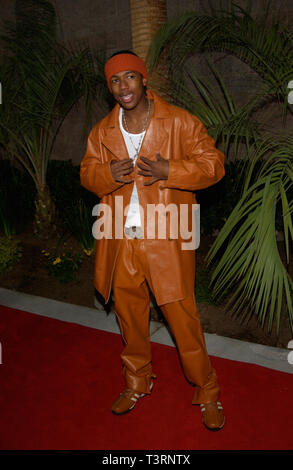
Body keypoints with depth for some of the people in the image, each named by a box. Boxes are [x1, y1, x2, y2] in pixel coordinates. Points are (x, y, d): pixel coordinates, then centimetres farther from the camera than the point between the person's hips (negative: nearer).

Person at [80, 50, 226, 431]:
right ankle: (137, 382, 40)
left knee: (182, 316, 1)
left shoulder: (180, 122, -3)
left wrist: (170, 171, -21)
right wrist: (109, 174, -9)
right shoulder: (102, 132, 9)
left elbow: (213, 164, -4)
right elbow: (87, 173, 14)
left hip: (168, 238, -4)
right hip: (121, 240, 5)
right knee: (129, 314, 16)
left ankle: (207, 392, 24)